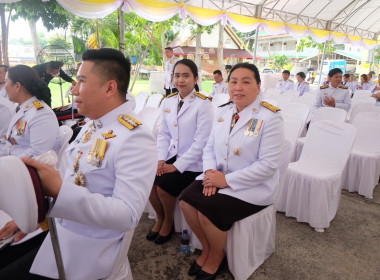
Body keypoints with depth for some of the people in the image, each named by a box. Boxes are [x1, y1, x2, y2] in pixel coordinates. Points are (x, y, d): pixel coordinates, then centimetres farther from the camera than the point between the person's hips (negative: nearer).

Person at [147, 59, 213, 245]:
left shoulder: (203, 104, -12)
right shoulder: (168, 101, 7)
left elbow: (201, 141, -17)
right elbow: (163, 134, 8)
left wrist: (177, 166, -17)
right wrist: (161, 159, -6)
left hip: (193, 163, -5)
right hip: (172, 157, 6)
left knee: (164, 183, -22)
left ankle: (169, 221, 10)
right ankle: (160, 217, 15)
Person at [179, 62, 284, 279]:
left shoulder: (270, 117, -15)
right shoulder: (223, 112, 6)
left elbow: (268, 165, -20)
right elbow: (210, 147, 9)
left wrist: (227, 179, -22)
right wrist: (210, 172, -12)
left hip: (253, 187, -6)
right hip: (219, 178, 6)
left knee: (208, 211, -22)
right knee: (187, 200, -12)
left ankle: (216, 255, 11)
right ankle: (207, 249, 14)